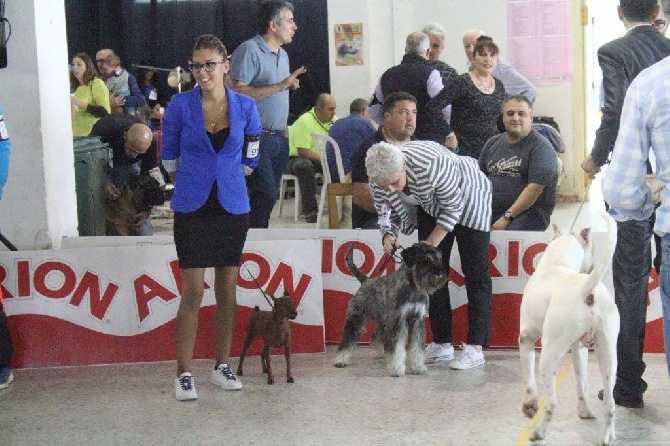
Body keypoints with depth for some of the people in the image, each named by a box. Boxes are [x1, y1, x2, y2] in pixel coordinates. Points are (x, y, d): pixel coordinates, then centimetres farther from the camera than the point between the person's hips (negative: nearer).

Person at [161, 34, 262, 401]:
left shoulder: (245, 106, 1)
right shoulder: (180, 105, -4)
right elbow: (169, 155, 10)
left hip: (232, 206, 2)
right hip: (192, 206, -2)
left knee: (227, 289, 7)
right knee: (193, 290, -6)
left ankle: (222, 366, 19)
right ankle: (184, 373, -1)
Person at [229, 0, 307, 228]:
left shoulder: (283, 55, 19)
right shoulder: (249, 51, -10)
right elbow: (238, 92, -20)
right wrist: (279, 86, -21)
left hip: (278, 138, 9)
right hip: (256, 138, -9)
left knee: (269, 196, 9)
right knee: (266, 195, -14)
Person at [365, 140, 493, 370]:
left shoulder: (430, 165, -40)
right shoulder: (379, 179, -21)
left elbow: (453, 207, -26)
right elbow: (387, 212, -4)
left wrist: (432, 242, -26)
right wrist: (388, 235, -24)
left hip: (467, 201, -6)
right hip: (432, 206, 6)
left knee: (475, 273, -7)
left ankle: (475, 348, -8)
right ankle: (442, 344, 10)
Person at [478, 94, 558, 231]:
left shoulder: (541, 147, -2)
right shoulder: (492, 143, 19)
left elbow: (535, 188, -13)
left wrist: (507, 217, -17)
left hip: (528, 211, -5)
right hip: (490, 209, 5)